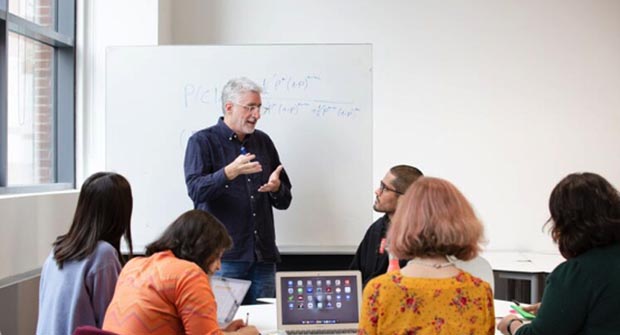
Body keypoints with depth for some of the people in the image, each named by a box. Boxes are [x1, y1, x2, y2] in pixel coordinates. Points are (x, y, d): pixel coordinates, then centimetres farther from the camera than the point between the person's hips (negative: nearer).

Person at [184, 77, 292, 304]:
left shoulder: (263, 142, 15)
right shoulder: (202, 142, 1)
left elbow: (284, 201, 17)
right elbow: (196, 190, -15)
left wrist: (276, 188, -6)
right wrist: (230, 172, -30)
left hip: (263, 255, 5)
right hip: (223, 255, -5)